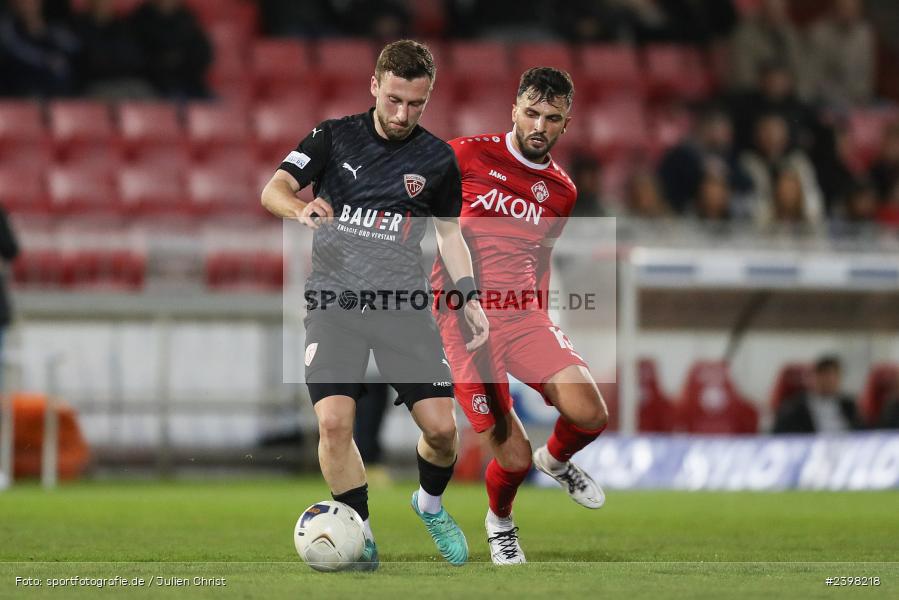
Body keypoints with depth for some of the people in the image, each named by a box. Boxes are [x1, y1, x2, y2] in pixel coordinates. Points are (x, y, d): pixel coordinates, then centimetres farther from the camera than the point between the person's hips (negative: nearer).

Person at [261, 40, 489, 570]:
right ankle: (360, 538, -2)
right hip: (334, 299, -1)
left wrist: (470, 298, 5)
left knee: (441, 426, -7)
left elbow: (449, 232, 18)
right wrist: (300, 208, -27)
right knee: (334, 422, -18)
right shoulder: (334, 137, 3)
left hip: (403, 302, 1)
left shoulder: (438, 159, 7)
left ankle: (431, 505, 26)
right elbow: (273, 189, -4)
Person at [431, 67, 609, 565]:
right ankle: (499, 522, 26)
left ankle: (557, 459, 18)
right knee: (514, 458, -9)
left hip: (522, 313, 4)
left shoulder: (561, 191, 14)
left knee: (590, 415, -20)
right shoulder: (467, 155, 0)